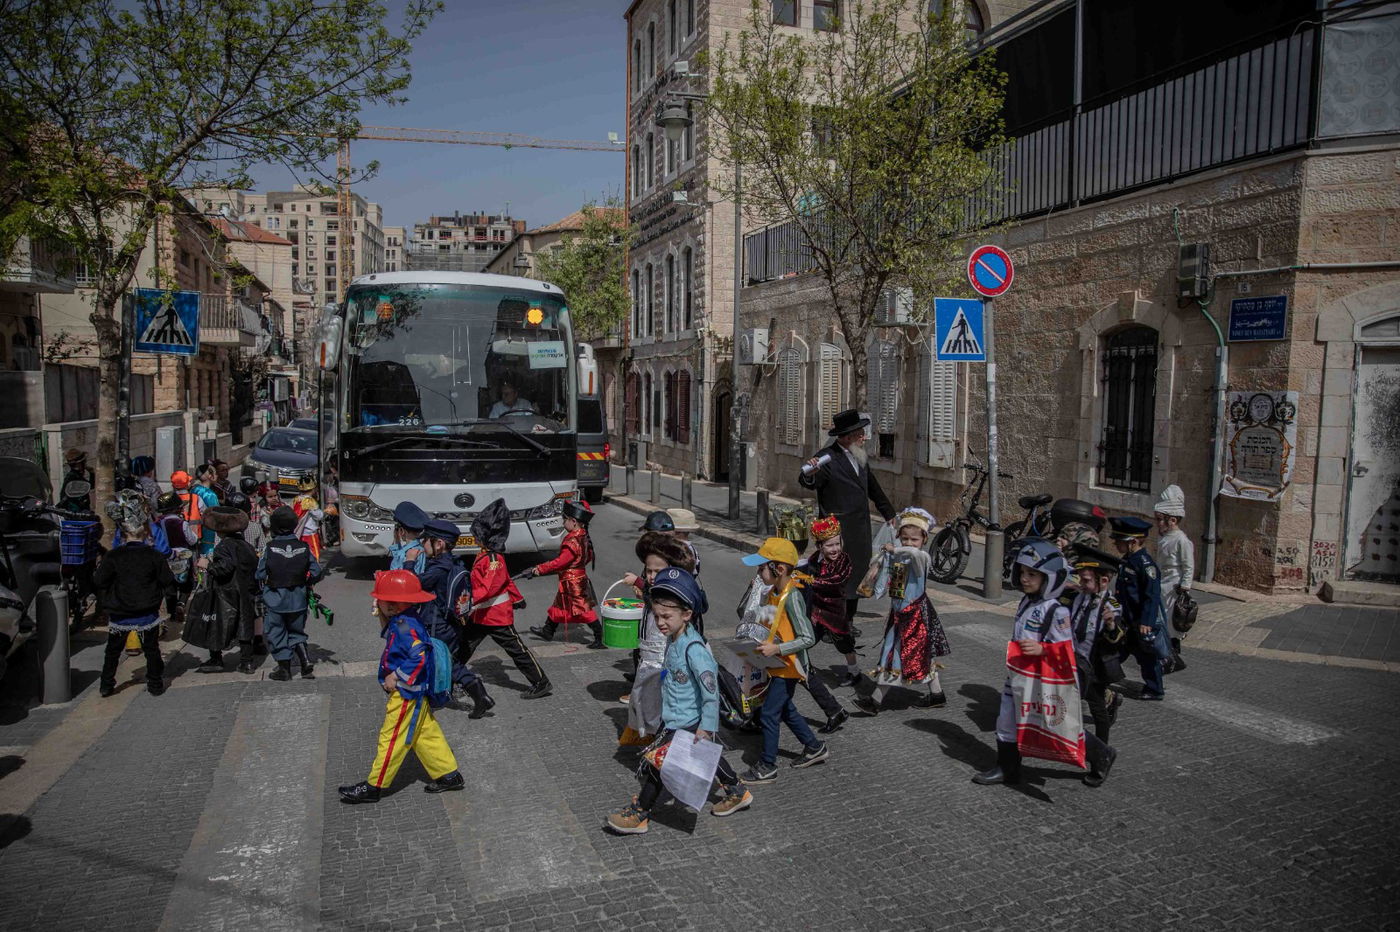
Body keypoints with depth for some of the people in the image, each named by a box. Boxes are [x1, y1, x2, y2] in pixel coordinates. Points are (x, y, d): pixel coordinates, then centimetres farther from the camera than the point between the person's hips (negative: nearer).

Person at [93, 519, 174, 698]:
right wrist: (157, 596, 14)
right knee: (151, 650, 12)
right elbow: (168, 582, -4)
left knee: (113, 650, 18)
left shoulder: (113, 556, -9)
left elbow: (99, 581, -6)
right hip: (147, 614, 0)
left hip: (120, 614, 0)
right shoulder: (153, 555, -8)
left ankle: (106, 685, 22)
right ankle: (155, 684, 15)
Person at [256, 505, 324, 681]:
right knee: (296, 632, 18)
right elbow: (317, 571, -3)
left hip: (274, 599, -3)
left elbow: (259, 575, -9)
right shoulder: (303, 547, -5)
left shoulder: (269, 548, -13)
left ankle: (284, 669, 15)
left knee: (276, 633, 11)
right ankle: (306, 662, 1)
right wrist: (306, 584, 14)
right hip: (298, 599, 3)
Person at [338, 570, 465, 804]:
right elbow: (388, 634, 26)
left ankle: (373, 786, 15)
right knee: (426, 735, 15)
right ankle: (449, 775, 22)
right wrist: (382, 617, 9)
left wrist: (396, 677, -22)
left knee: (391, 739, 3)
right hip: (414, 693, 10)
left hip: (406, 694, -10)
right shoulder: (399, 622, 6)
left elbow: (419, 658, -31)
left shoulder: (405, 626, -24)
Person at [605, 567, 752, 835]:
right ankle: (737, 792, 41)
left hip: (686, 723, -9)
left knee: (655, 761, -2)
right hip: (675, 717, 9)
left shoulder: (693, 649, -28)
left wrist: (706, 729, -24)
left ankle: (638, 815, 16)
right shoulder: (673, 639, 0)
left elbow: (711, 691, -27)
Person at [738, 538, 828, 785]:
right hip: (778, 665, 9)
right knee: (786, 710, 21)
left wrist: (776, 649, -27)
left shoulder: (792, 597, -24)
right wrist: (763, 644, 4)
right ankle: (815, 748, 38)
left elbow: (808, 638, -24)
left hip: (788, 667, -9)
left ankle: (767, 767, 12)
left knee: (768, 715, -2)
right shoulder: (774, 593, 4)